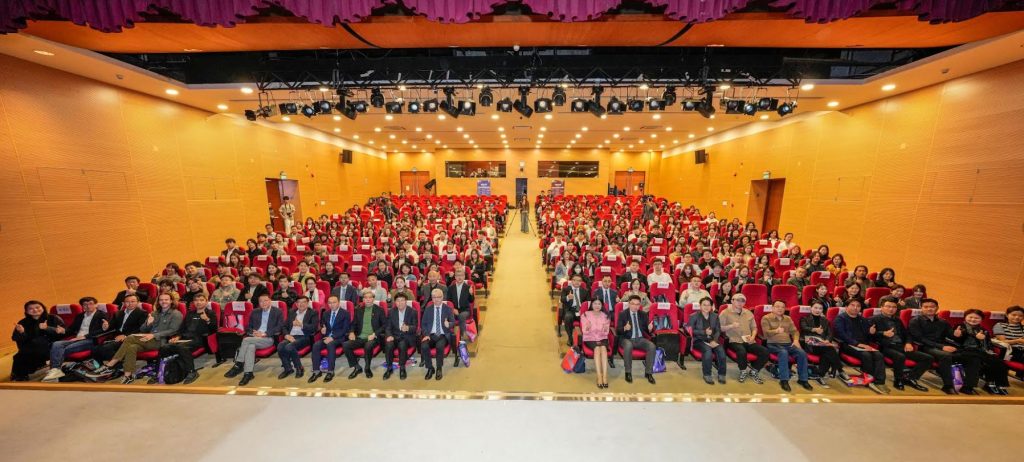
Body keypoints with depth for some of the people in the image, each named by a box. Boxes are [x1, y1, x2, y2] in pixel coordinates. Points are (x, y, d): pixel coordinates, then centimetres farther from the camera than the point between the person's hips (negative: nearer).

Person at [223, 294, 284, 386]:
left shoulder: (277, 312, 3)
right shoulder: (255, 312, 18)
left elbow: (280, 327, -6)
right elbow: (248, 327, 19)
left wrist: (264, 334, -15)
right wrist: (253, 332, -4)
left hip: (269, 339, -4)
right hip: (254, 338, 4)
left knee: (246, 340, -26)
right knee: (251, 346, -30)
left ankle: (238, 365, -13)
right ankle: (248, 373, -32)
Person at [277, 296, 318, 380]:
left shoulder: (313, 313, 3)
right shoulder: (291, 312, 19)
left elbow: (314, 327, -9)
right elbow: (285, 326, 16)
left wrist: (301, 324, -23)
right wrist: (287, 335, -4)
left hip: (304, 337, -5)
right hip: (291, 336, 5)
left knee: (289, 347, -30)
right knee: (280, 347, -25)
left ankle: (299, 368, -7)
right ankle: (288, 369, -2)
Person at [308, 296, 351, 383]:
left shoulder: (345, 313, -2)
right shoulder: (325, 313, 16)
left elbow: (345, 330, -9)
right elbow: (322, 326, 21)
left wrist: (332, 337, -20)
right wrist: (322, 330, -4)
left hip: (339, 338, -5)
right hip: (327, 337, 5)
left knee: (330, 344, -35)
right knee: (316, 345, -24)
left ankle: (330, 371, -27)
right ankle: (316, 371, -18)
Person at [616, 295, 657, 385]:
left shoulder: (643, 314, 10)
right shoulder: (622, 314, -1)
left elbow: (647, 330, 9)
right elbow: (617, 331, -6)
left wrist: (650, 328, -15)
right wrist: (624, 328, -28)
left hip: (640, 339, 3)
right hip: (627, 339, -3)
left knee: (652, 346, -26)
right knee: (628, 346, -36)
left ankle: (648, 372, -9)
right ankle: (628, 372, -19)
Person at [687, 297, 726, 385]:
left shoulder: (715, 316, 11)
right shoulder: (694, 316, -2)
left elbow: (718, 330, 8)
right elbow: (690, 330, -6)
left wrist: (714, 340, -10)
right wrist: (704, 332, -17)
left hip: (712, 340, 4)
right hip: (699, 340, -4)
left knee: (721, 350, -27)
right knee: (708, 350, -33)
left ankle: (721, 375, -10)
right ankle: (707, 375, -19)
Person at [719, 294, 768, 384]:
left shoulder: (748, 313, 18)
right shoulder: (725, 313, -1)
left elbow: (754, 327, 21)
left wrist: (753, 337, 2)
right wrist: (731, 326, -21)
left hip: (749, 341, 6)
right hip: (734, 341, -5)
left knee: (765, 351, -19)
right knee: (742, 351, -36)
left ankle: (753, 371, 5)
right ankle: (743, 371, -4)